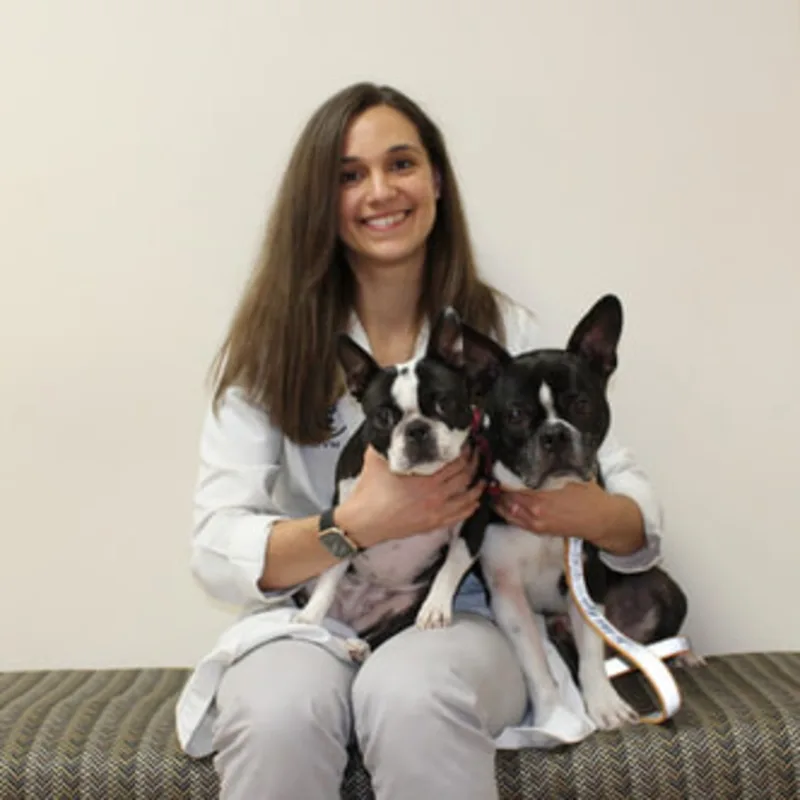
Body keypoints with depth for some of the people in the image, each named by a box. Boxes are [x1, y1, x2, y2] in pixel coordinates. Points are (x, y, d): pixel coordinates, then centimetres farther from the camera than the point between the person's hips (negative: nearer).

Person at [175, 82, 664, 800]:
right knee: (278, 709, -32)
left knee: (412, 693, -33)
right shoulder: (268, 342, -1)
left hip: (465, 619, 0)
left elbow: (639, 506, 3)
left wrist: (589, 512, -21)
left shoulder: (506, 330, 1)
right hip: (312, 621, 1)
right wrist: (359, 525, -25)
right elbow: (216, 551, -9)